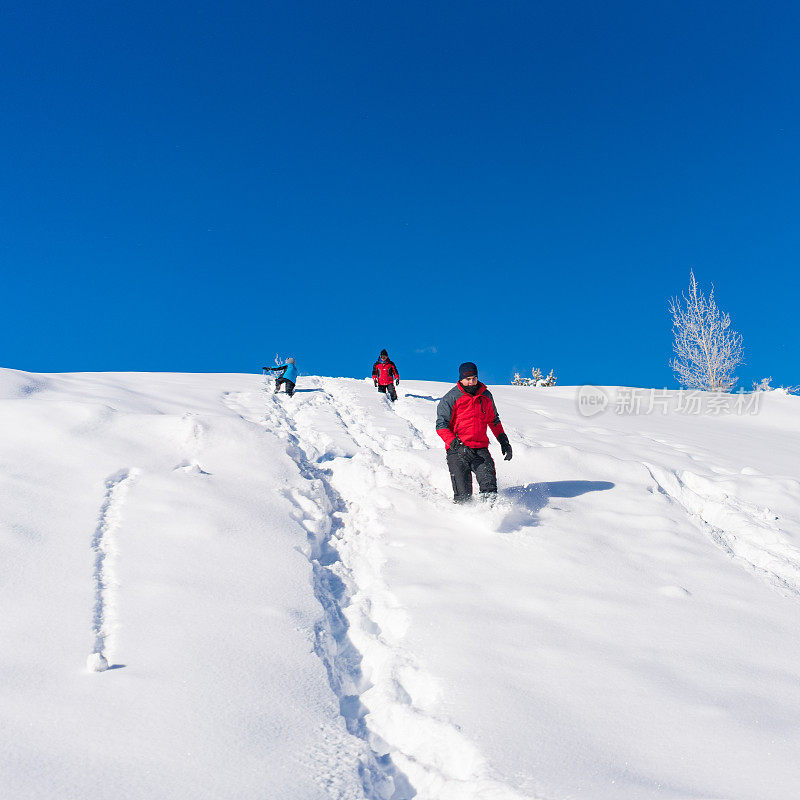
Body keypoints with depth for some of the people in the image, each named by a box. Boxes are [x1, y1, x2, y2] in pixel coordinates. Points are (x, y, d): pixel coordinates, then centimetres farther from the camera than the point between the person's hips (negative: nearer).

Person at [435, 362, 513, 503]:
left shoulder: (486, 396, 13)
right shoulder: (451, 399, -2)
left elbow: (494, 420, 27)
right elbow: (441, 425, -5)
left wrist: (504, 441, 21)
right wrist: (454, 443, -19)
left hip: (481, 449, 3)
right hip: (458, 450, -3)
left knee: (489, 484, -18)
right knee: (463, 494, -7)